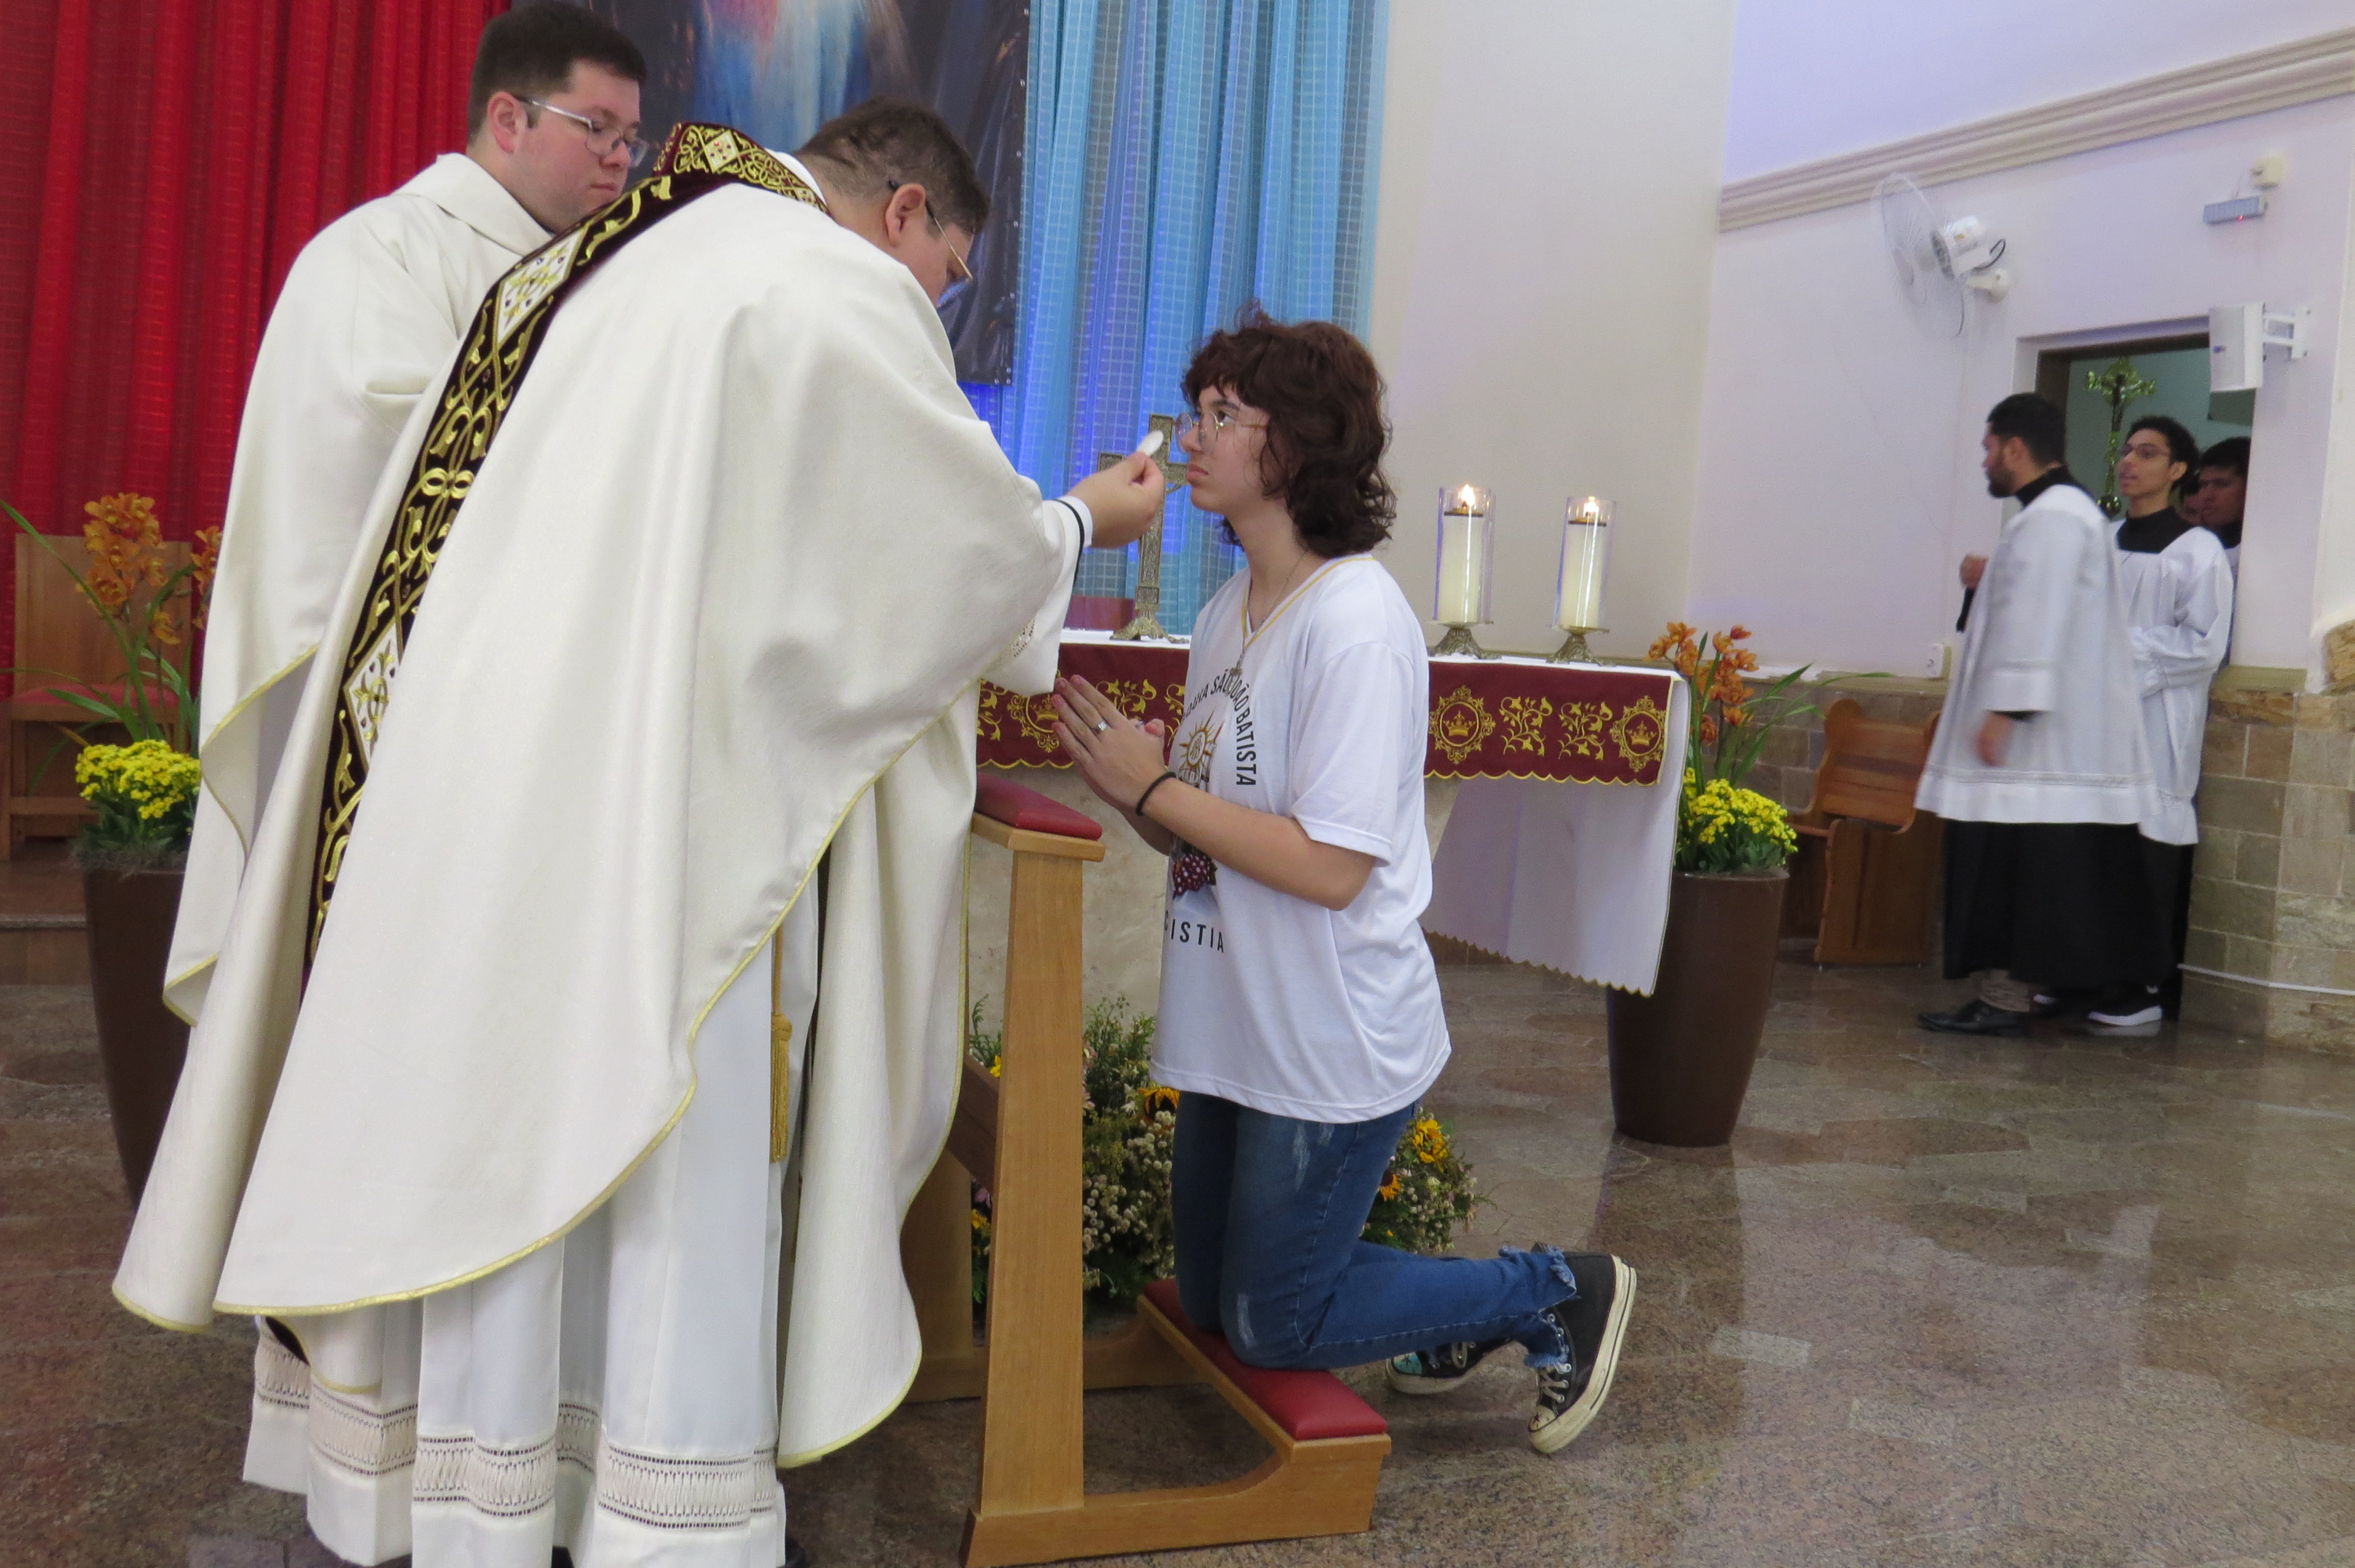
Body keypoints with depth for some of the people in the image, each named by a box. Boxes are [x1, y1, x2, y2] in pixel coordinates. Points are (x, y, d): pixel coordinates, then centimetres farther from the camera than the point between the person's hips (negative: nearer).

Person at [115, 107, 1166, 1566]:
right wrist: (1082, 524, 21)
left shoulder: (612, 262, 19)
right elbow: (963, 530, 3)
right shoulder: (840, 292, -5)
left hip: (486, 783, 8)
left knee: (496, 1154, 12)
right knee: (680, 1160, 1)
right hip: (666, 820, -8)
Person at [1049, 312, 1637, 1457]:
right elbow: (1210, 838, 9)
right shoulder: (1227, 614, 7)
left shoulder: (1355, 621, -20)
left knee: (1273, 1325, 7)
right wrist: (1117, 775, -9)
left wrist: (1152, 787, -20)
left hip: (1332, 1045, -9)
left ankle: (1559, 1294, 21)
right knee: (1211, 1302, 18)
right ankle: (1464, 1309, 35)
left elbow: (1330, 867, -25)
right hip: (1237, 1025, 9)